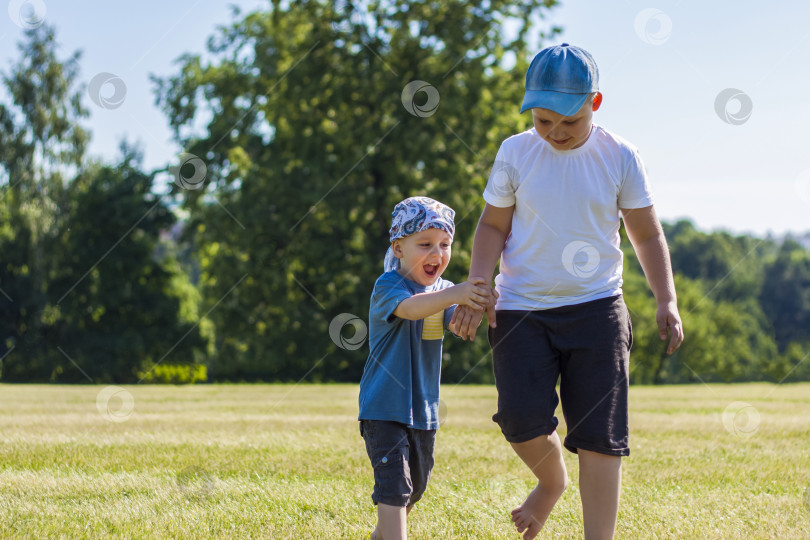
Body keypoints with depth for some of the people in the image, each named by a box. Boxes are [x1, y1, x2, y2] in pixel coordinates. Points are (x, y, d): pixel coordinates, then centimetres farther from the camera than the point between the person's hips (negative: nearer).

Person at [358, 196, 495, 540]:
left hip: (424, 408, 7)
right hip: (384, 406, -7)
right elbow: (409, 307, -36)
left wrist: (477, 306, -31)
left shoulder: (442, 291, 7)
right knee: (393, 482, -16)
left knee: (415, 486, 20)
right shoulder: (387, 285, -15)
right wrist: (454, 295, -53)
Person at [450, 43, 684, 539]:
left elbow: (648, 235, 7)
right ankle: (552, 480, 20)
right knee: (522, 418, -14)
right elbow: (493, 226, 8)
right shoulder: (516, 153, 1)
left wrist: (667, 301, -3)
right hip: (521, 308, 1)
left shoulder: (620, 157, 0)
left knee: (600, 434, -6)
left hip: (597, 307, 0)